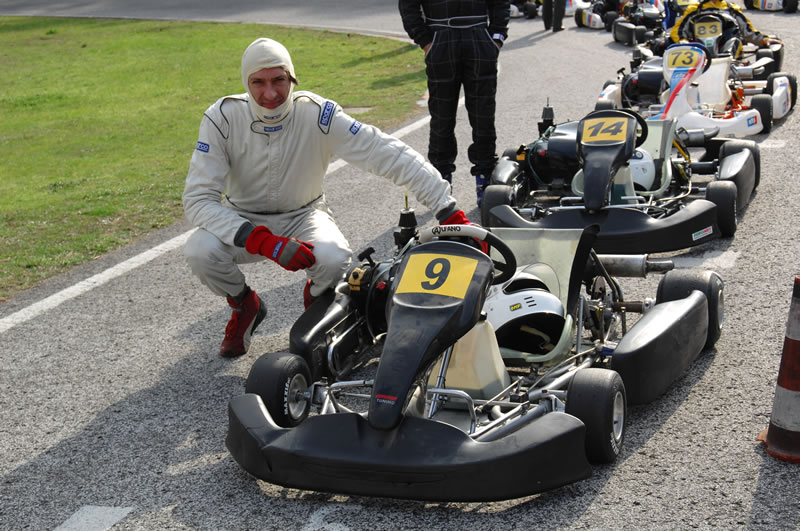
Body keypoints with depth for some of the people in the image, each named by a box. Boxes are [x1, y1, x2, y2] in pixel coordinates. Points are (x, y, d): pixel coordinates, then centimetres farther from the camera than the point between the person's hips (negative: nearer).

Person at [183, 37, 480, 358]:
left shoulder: (318, 115, -21)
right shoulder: (222, 118, -20)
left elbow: (390, 155, -22)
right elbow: (198, 200, -25)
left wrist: (450, 213, -28)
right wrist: (264, 242, -39)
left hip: (303, 215, -1)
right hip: (243, 220, 1)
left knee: (334, 257, -34)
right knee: (200, 251, -31)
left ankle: (316, 297, 6)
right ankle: (244, 306, 5)